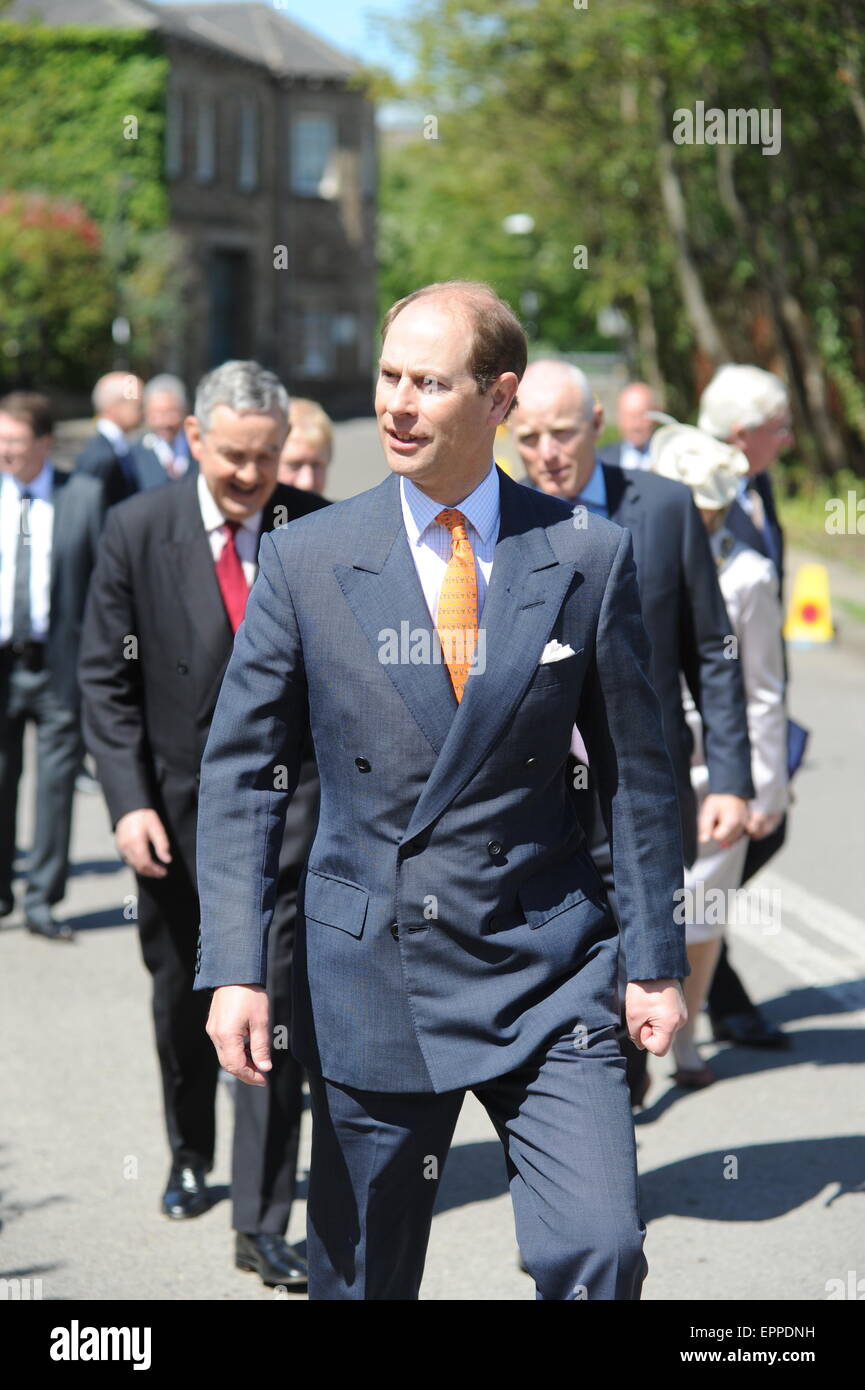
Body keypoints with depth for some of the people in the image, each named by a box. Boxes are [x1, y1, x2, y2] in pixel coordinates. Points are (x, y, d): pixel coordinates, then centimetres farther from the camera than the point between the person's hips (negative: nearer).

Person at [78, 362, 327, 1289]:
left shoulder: (320, 533, -4)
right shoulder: (137, 532, -4)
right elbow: (107, 679, -2)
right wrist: (129, 802, -11)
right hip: (175, 804, 2)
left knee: (271, 1004, -9)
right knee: (182, 1001, 18)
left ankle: (261, 1224, -4)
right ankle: (190, 1158, 43)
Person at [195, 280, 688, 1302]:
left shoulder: (586, 558, -1)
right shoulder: (306, 559, -1)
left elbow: (634, 768, 6)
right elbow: (242, 771, 2)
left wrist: (656, 957, 5)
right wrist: (234, 969, -6)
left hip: (547, 975, 0)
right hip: (368, 977, 0)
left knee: (599, 1255, -12)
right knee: (358, 1277, 10)